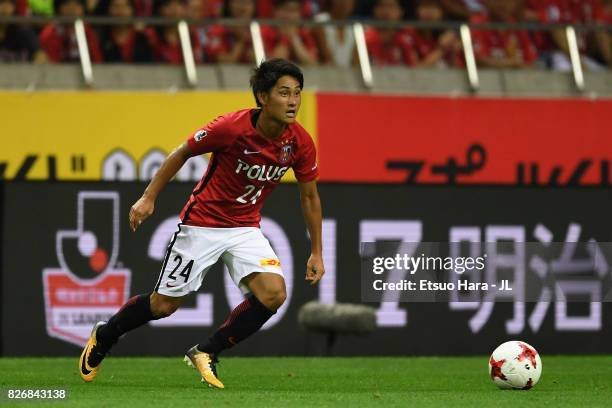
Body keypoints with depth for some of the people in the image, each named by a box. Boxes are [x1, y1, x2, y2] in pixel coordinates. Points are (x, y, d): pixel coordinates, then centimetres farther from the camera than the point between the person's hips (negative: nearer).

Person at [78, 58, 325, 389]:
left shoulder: (299, 143, -12)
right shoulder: (232, 127, -24)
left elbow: (309, 196, 4)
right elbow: (182, 153, -8)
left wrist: (316, 252, 5)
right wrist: (148, 197, -9)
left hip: (246, 229, 4)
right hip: (202, 223, -4)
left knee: (274, 294, -20)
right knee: (164, 305, 4)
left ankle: (206, 353, -1)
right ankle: (103, 337, 33)